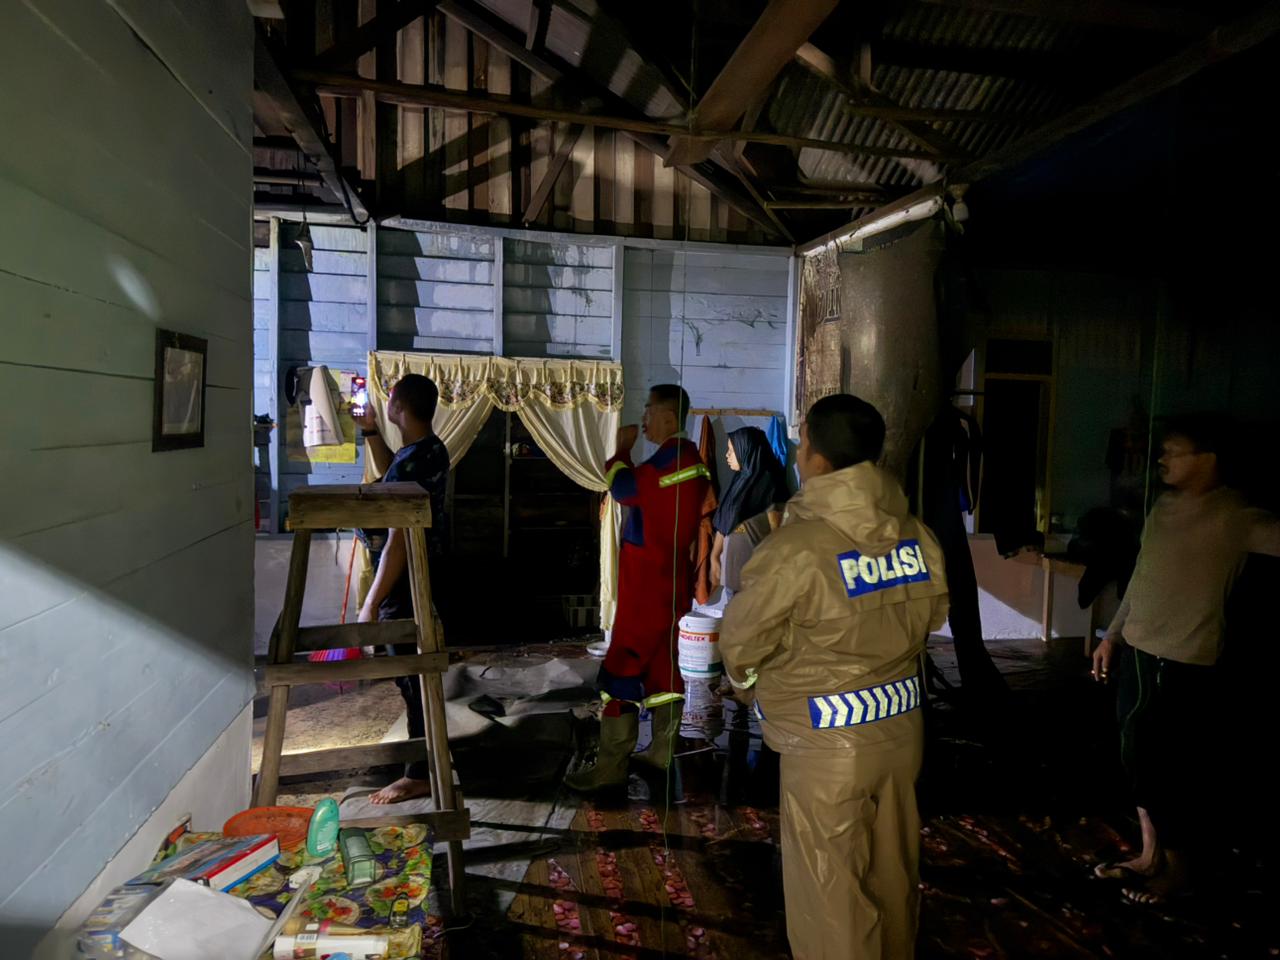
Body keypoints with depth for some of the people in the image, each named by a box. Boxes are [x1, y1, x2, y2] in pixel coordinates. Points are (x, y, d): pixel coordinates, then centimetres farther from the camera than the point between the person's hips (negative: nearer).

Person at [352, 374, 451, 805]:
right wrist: (371, 432, 15)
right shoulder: (432, 449, 5)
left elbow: (398, 543, -27)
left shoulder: (411, 464, -25)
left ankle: (420, 774, 12)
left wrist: (370, 603, -22)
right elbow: (391, 476, 26)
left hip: (407, 586, -10)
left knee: (412, 675, 0)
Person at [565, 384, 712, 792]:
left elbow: (622, 489, -12)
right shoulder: (690, 458, 10)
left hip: (648, 584, -10)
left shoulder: (667, 461, -21)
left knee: (621, 669, -4)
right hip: (669, 581, 10)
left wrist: (622, 449, 1)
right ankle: (663, 751, 26)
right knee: (662, 664, 16)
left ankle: (610, 768, 3)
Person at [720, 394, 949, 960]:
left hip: (827, 748, -6)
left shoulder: (795, 548, -23)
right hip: (901, 727, 7)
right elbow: (933, 614, 11)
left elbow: (740, 643, -11)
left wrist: (746, 683, 10)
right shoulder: (915, 536, -5)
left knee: (831, 895, 12)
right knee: (893, 876, 25)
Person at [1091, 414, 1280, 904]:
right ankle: (1149, 855, 32)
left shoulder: (1234, 515, -14)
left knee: (1169, 767, 6)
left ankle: (1176, 866, 27)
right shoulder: (1164, 506, 8)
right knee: (1137, 760, 16)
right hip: (1136, 653, 7)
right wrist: (1112, 635, 18)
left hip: (1183, 665, -7)